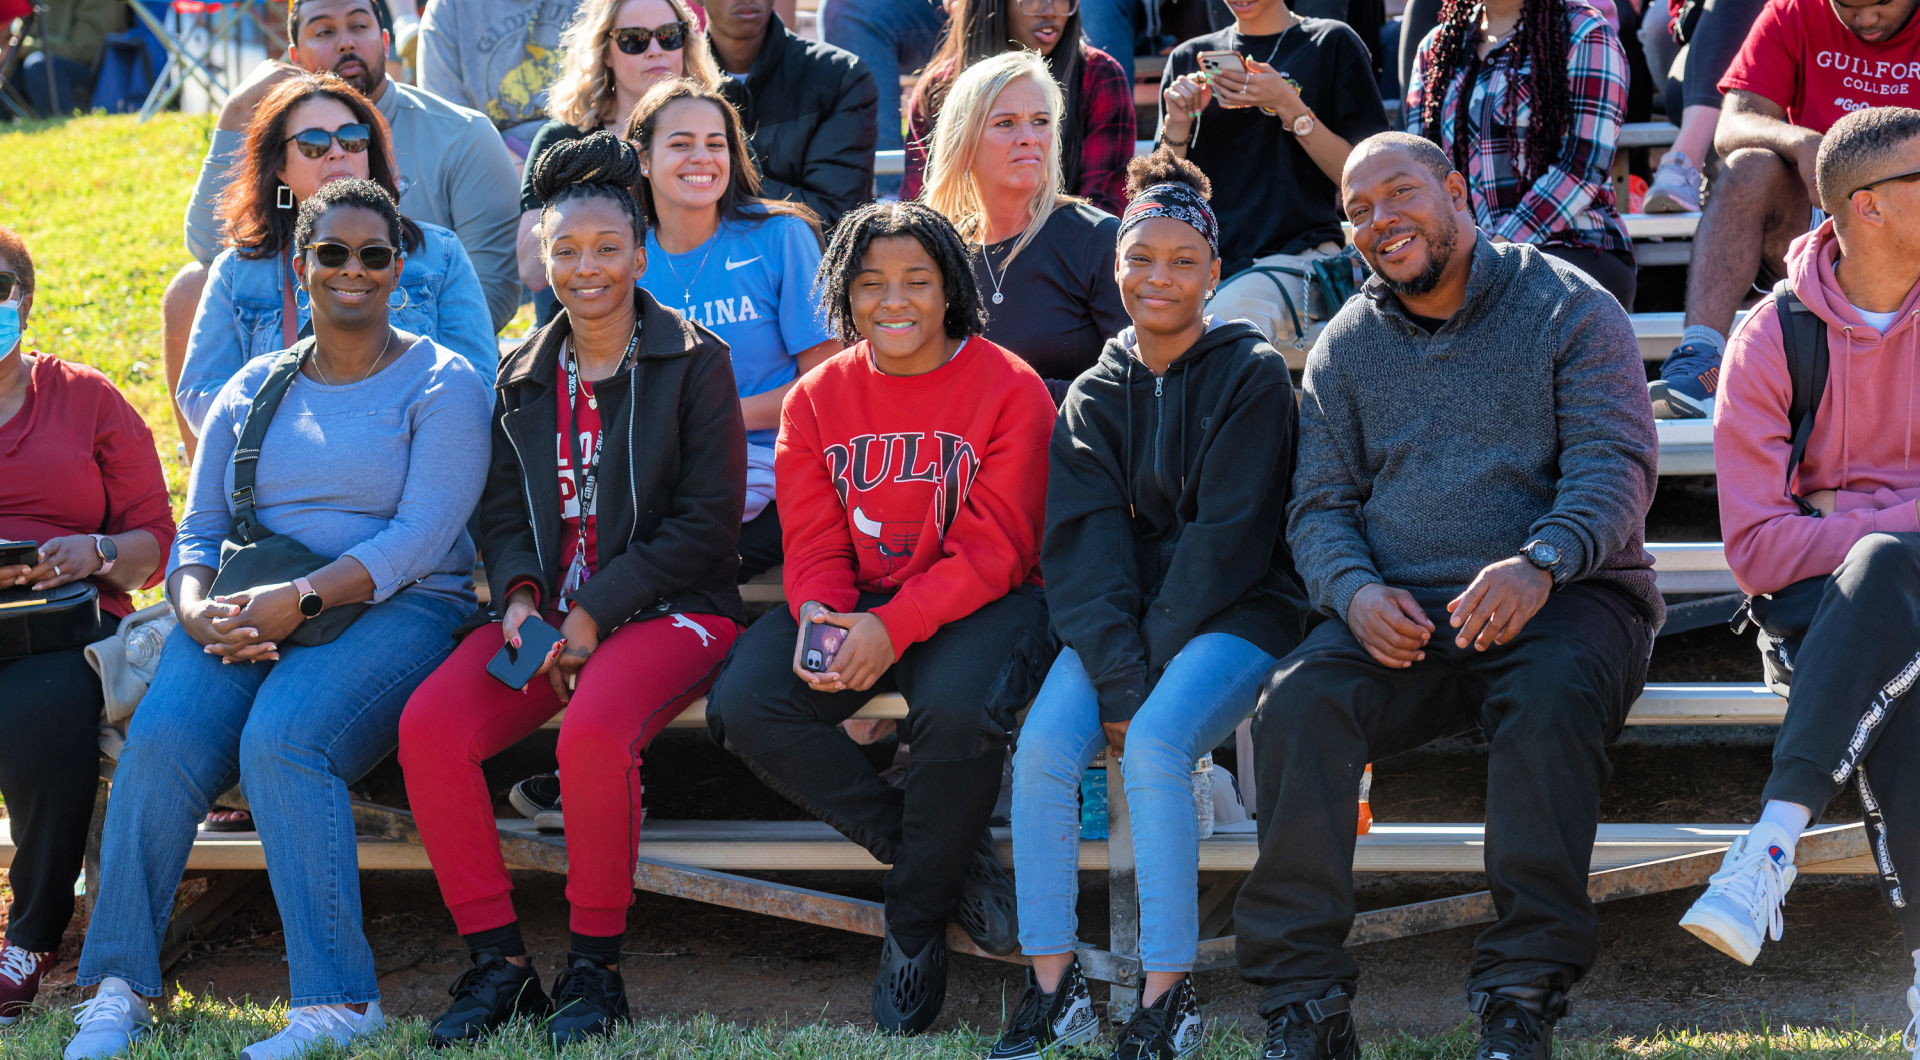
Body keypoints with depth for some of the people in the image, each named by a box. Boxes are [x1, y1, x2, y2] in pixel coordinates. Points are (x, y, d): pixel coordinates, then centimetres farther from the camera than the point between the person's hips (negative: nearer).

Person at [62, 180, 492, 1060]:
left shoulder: (442, 384, 4)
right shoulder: (252, 390, 19)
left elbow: (421, 536, -8)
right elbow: (197, 531, 15)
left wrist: (298, 600, -20)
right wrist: (200, 611, -9)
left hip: (392, 612, -4)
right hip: (245, 615, 4)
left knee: (283, 740, -33)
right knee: (163, 738, -26)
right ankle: (117, 989, -21)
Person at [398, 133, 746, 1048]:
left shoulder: (694, 363, 0)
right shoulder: (524, 377, 16)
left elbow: (708, 519, -6)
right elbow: (502, 510, 16)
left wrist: (597, 612, -13)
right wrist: (519, 595, -7)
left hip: (665, 610, -5)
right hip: (544, 616, 5)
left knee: (593, 729, -36)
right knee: (429, 726, -23)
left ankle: (595, 965, -18)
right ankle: (498, 963, -14)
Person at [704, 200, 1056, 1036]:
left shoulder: (1009, 390, -7)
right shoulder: (817, 399, 8)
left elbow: (991, 552, -12)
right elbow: (813, 544, 5)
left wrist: (893, 627, -27)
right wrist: (818, 621, -19)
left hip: (978, 603, -4)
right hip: (853, 603, 5)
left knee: (955, 708, -37)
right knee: (744, 707, -21)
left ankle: (917, 921, -11)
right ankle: (955, 861, -9)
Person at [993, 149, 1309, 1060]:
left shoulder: (1253, 376, -2)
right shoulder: (1095, 395, 11)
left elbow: (1227, 537, -10)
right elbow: (1082, 545, 0)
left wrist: (1150, 669, -16)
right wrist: (1117, 672, -16)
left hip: (1235, 613, -4)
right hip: (1119, 619, 4)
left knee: (1155, 745, -30)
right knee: (1042, 748, -22)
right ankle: (1052, 987, -14)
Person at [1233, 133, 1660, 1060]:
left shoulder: (1569, 308, 4)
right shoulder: (1346, 346, 16)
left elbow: (1615, 463, -8)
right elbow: (1320, 505, 12)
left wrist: (1538, 563, -28)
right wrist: (1356, 592, -12)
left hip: (1562, 597, -3)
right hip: (1398, 615, 3)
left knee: (1550, 699, -37)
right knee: (1297, 701, -27)